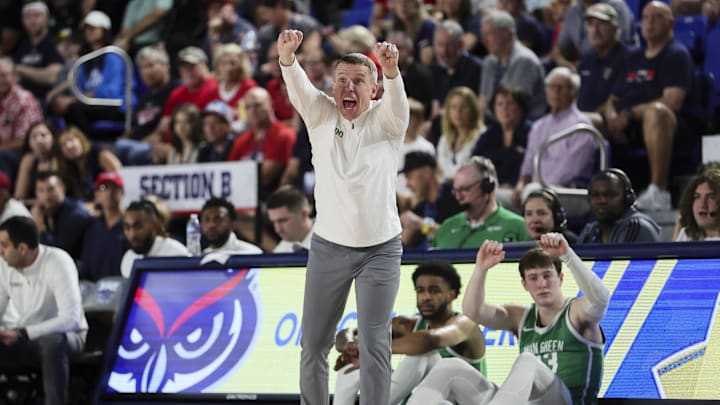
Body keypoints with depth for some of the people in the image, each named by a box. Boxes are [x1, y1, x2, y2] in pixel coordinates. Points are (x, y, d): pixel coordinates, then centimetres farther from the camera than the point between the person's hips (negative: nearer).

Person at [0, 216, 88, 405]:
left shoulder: (58, 263, -21)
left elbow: (71, 319, -29)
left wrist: (23, 333, -34)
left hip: (66, 335, -6)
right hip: (25, 339, 6)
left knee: (51, 342, -40)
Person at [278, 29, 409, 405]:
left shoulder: (385, 120, -4)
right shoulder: (321, 116, 1)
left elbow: (396, 100, -25)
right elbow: (299, 89, -18)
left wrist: (391, 69, -48)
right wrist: (287, 56, -40)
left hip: (381, 249, -2)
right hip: (328, 246, 2)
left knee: (374, 344, -3)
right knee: (313, 342, 6)